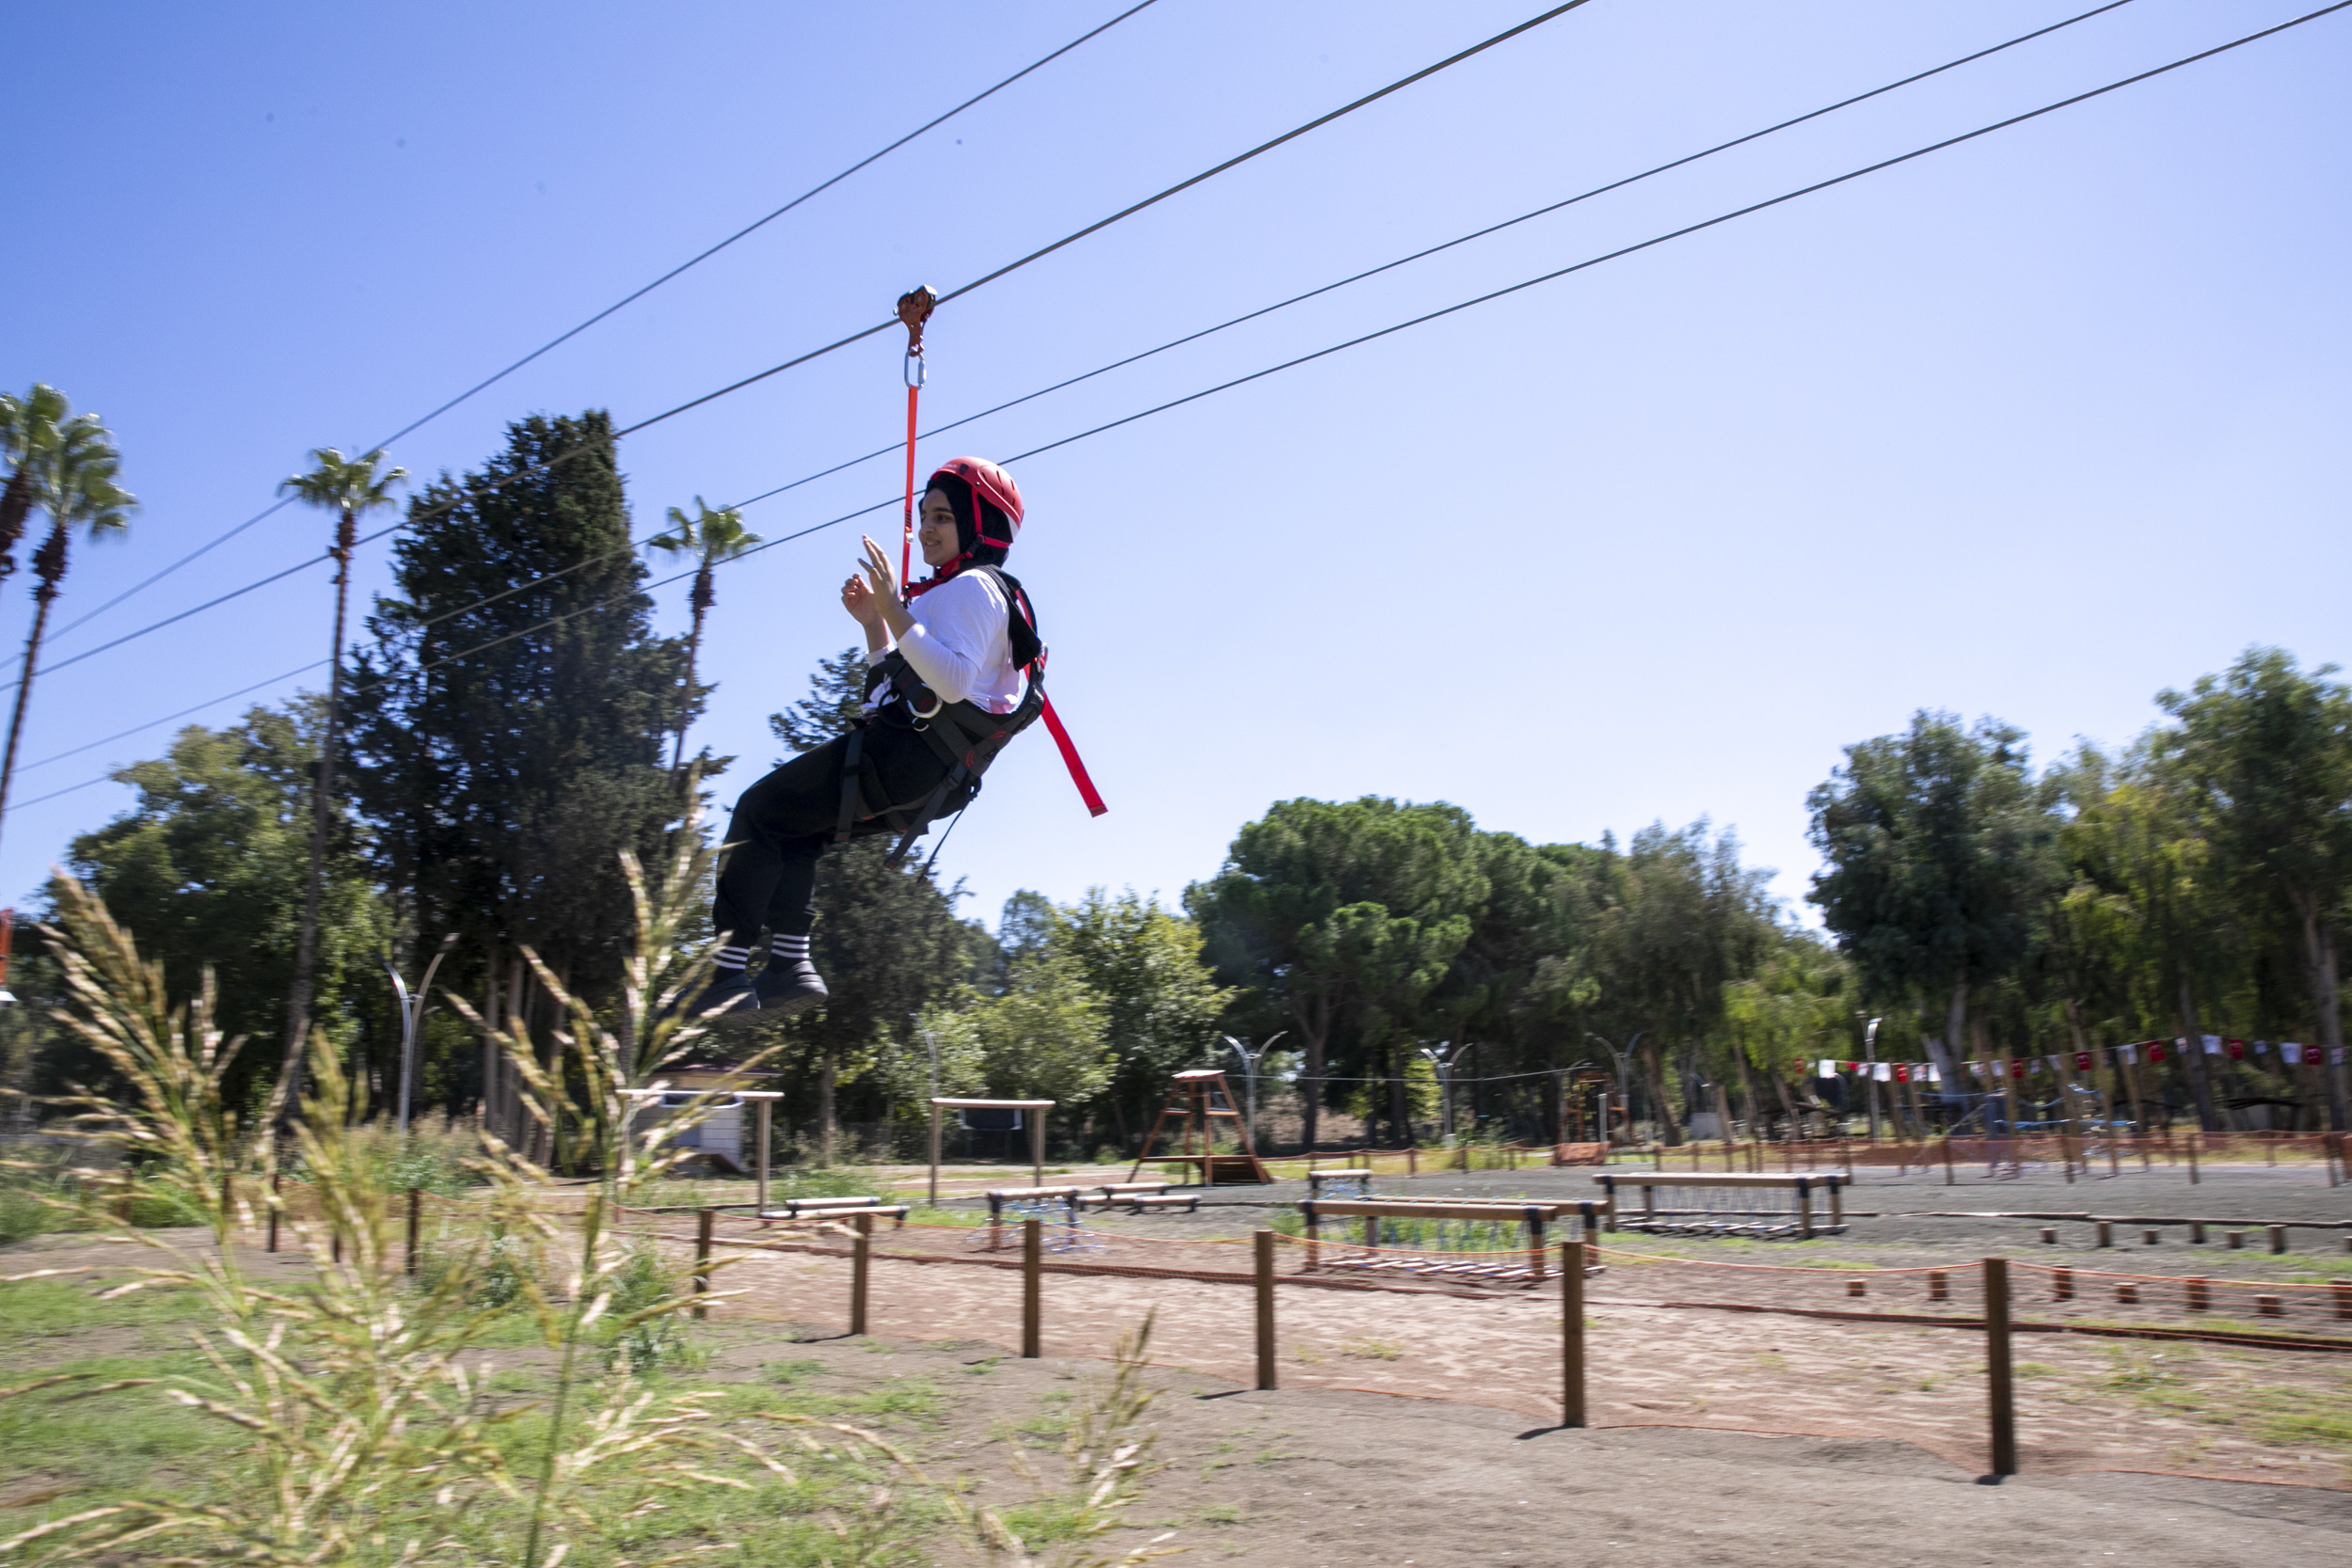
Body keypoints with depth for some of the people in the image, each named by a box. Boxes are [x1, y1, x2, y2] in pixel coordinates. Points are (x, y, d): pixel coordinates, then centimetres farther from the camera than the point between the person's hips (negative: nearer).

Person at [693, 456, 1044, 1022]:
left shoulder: (972, 586, -7)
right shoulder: (959, 593, 27)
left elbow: (953, 681, -24)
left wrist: (896, 613, -26)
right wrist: (872, 623, 17)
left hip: (907, 754, -11)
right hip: (931, 781, 11)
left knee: (759, 810, -8)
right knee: (788, 830, 19)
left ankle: (729, 972, -14)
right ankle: (790, 965, 10)